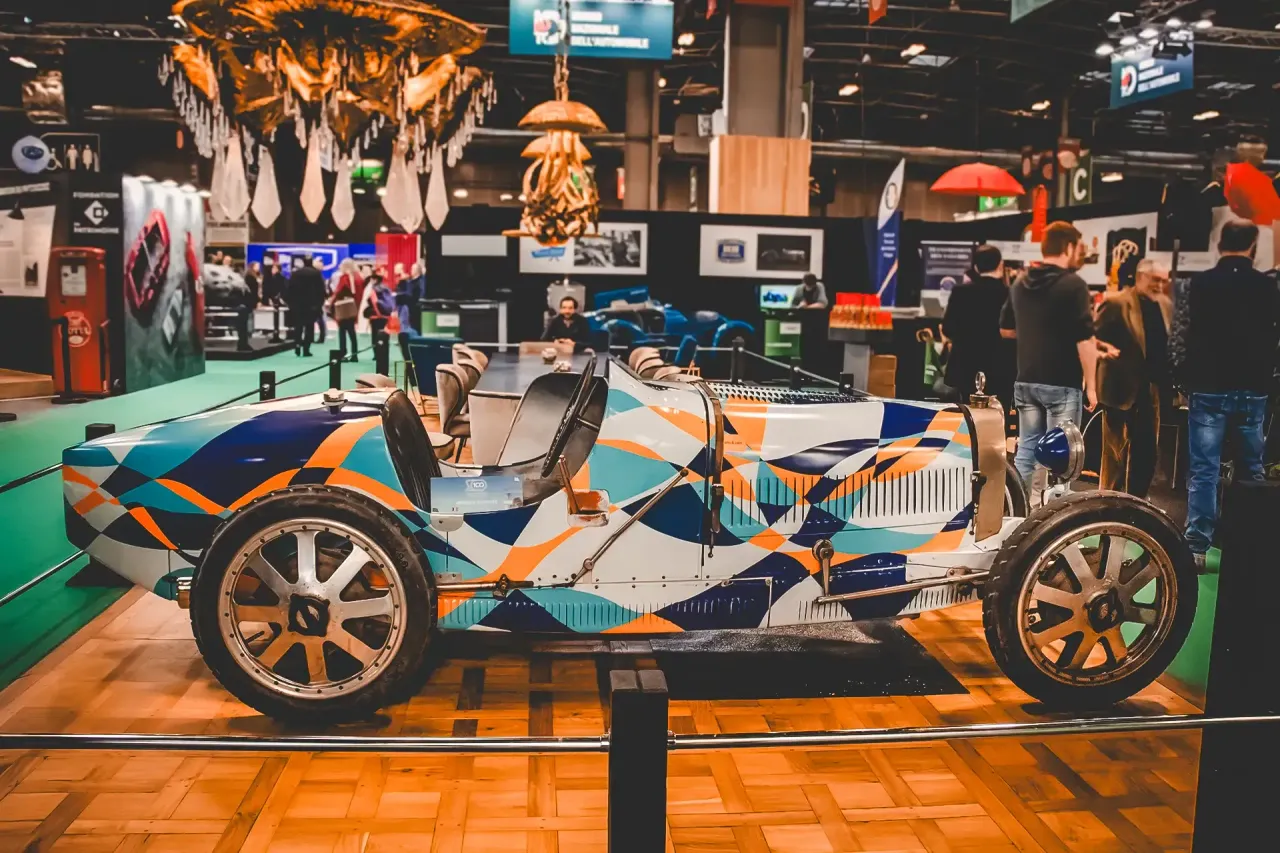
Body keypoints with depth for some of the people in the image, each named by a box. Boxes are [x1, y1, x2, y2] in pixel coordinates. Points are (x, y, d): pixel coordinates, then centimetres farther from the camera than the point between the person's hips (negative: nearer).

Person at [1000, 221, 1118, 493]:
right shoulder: (1073, 284, -11)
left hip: (1025, 380, 6)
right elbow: (1085, 339, -15)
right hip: (1062, 383, -6)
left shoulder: (1020, 284, 10)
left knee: (1027, 447, 11)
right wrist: (1091, 385, -10)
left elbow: (1005, 329, 20)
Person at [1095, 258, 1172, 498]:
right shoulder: (1116, 303, -8)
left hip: (1152, 389, 6)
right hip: (1122, 388, -6)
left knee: (1146, 451, 11)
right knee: (1115, 451, 4)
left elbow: (1170, 345, 14)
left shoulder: (1166, 306, 11)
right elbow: (1096, 340, -10)